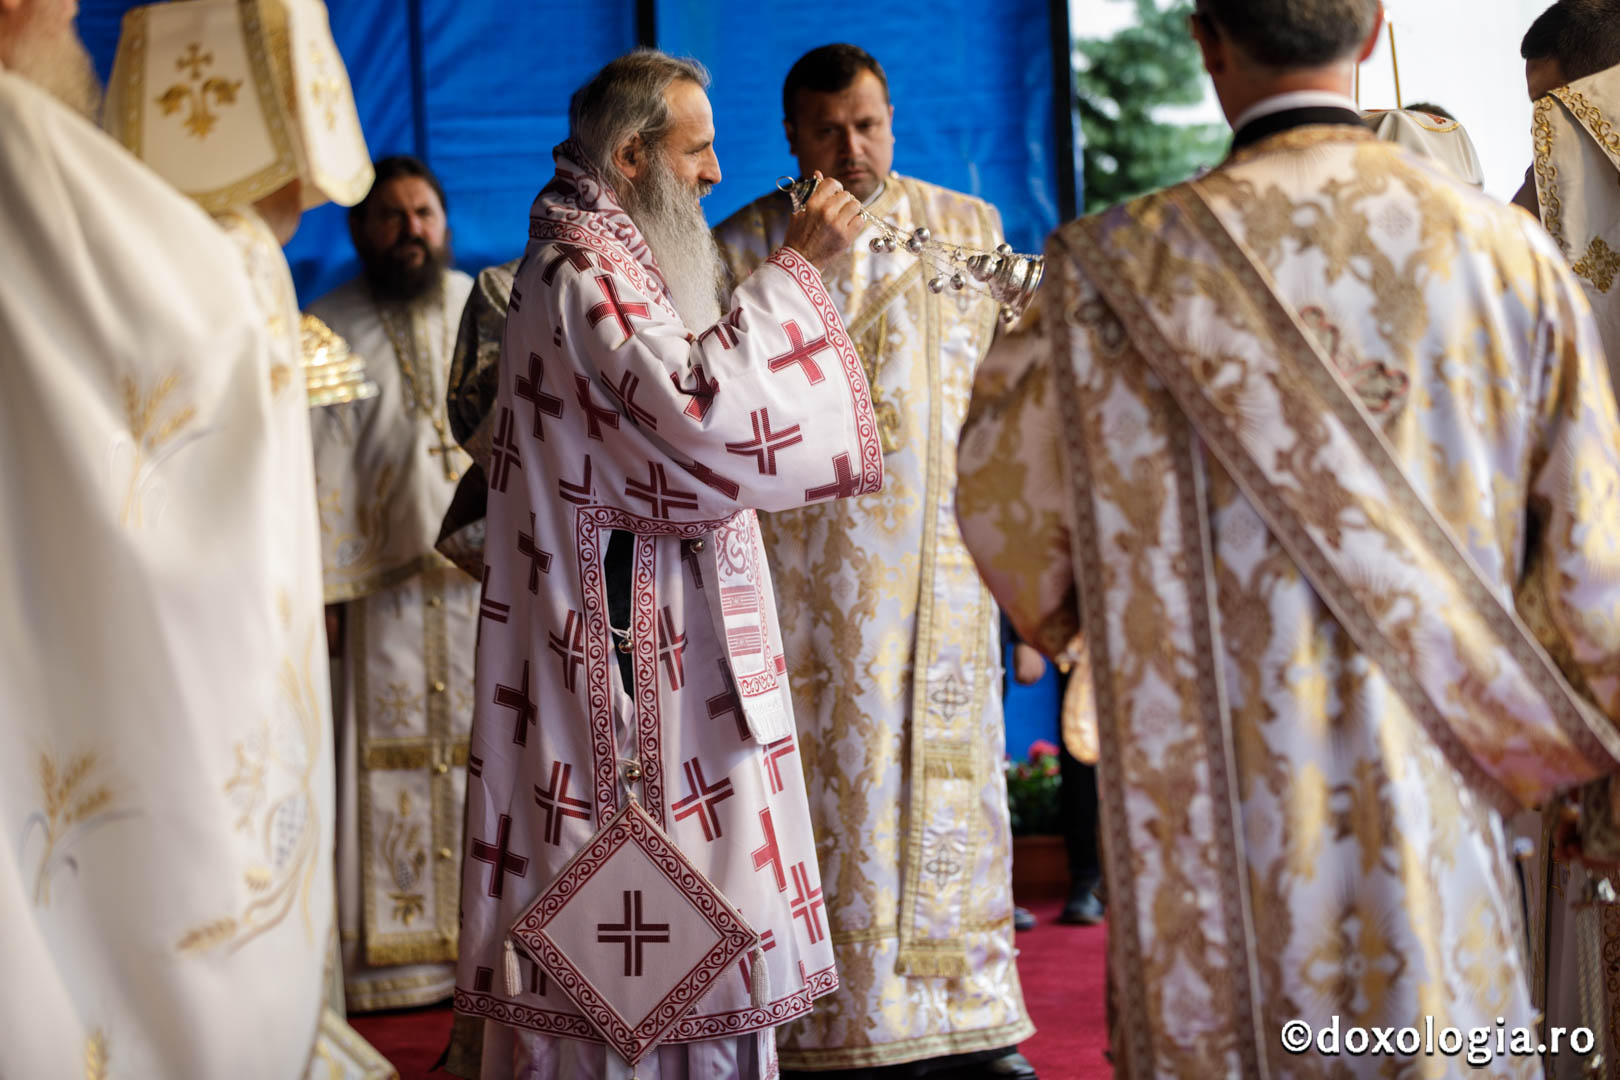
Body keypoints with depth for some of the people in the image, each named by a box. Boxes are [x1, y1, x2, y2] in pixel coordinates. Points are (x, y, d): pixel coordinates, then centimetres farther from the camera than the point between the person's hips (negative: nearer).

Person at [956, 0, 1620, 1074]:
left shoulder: (1132, 264, -8)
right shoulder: (1512, 255, -1)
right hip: (1442, 850, 2)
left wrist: (1004, 371, 27)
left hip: (1226, 830, -2)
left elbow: (1010, 506, 6)